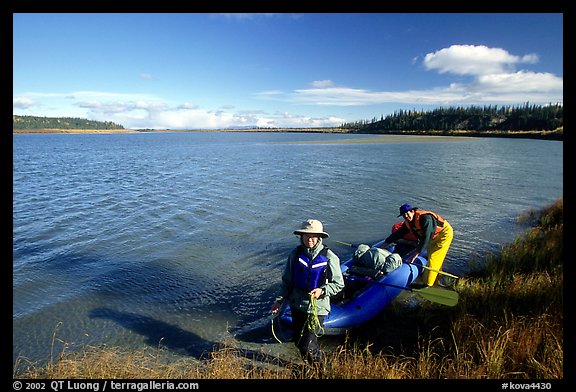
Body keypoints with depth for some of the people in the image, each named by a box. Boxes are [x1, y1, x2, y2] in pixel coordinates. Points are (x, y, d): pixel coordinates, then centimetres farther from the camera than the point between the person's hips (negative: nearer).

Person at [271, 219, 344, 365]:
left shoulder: (329, 257, -12)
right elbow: (287, 280, 7)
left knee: (308, 345, -4)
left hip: (317, 307, -4)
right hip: (297, 305, 4)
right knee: (298, 340, 18)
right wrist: (279, 300, 3)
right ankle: (308, 365, 46)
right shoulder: (296, 254, -2)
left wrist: (322, 290, -21)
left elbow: (338, 284, -6)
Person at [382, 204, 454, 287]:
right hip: (434, 237, 9)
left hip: (444, 234, -9)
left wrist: (416, 253, -40)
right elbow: (398, 234, 1)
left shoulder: (425, 218, -34)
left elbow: (426, 237, -38)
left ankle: (427, 284, -8)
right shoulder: (408, 223, -7)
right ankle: (435, 282, 33)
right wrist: (384, 244, 0)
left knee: (433, 258, -13)